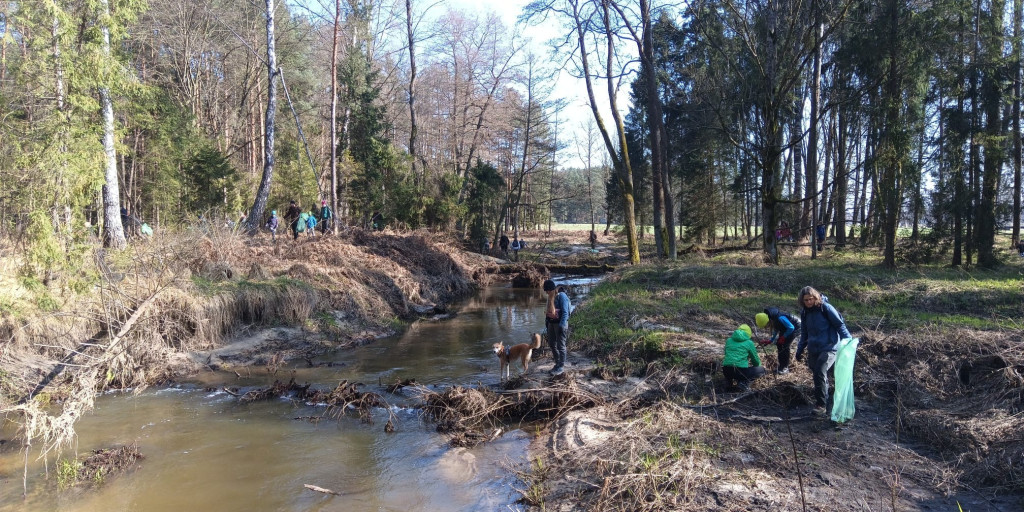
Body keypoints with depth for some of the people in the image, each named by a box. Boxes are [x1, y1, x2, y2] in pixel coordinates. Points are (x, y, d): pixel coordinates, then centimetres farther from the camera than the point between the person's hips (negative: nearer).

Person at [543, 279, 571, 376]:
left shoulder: (561, 296, -16)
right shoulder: (550, 296, 8)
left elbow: (565, 312, -18)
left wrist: (562, 325, -22)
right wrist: (546, 322, 14)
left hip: (559, 323, -9)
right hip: (551, 323, 9)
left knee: (561, 346, 0)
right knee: (552, 344, 15)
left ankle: (561, 367, 9)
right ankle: (557, 364, 29)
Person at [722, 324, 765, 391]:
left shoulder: (729, 340, 16)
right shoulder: (749, 343, 4)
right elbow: (756, 360, 15)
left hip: (726, 371, 5)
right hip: (740, 371, -5)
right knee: (761, 370, 17)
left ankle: (728, 381, 13)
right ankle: (744, 383, -3)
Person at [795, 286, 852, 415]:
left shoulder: (825, 307, -10)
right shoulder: (804, 312, 9)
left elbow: (839, 324, -9)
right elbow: (804, 333, 20)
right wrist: (800, 350, 21)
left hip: (829, 348, -7)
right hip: (813, 350, 7)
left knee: (820, 373, -19)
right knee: (817, 375, 9)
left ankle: (822, 403, -8)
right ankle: (827, 404, 21)